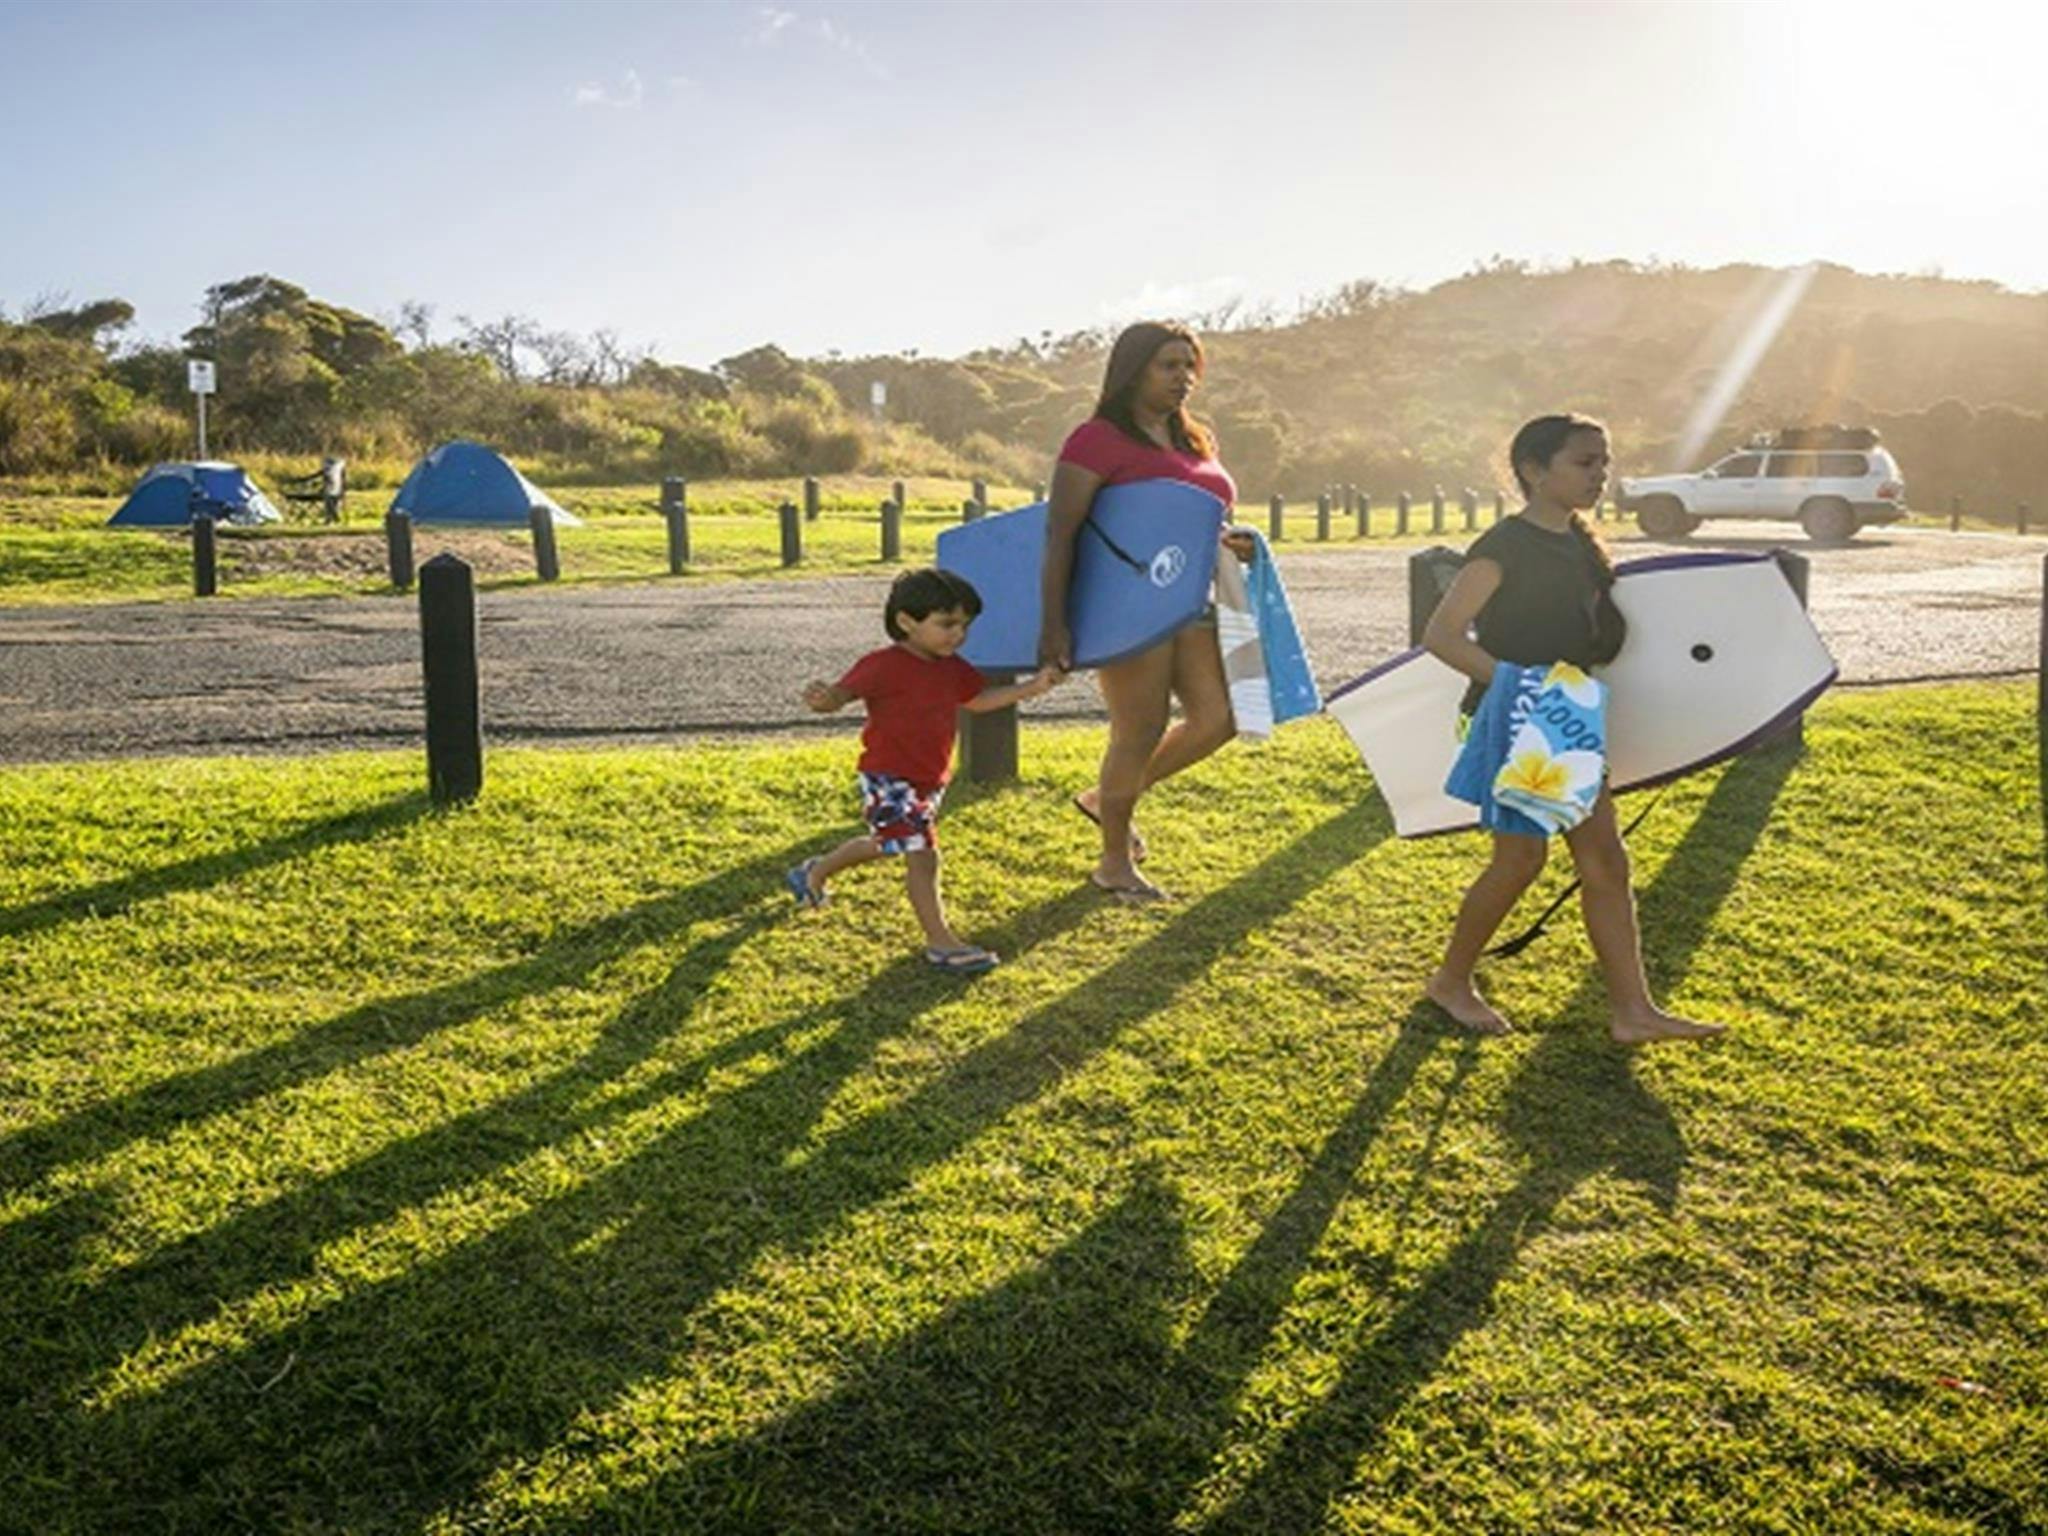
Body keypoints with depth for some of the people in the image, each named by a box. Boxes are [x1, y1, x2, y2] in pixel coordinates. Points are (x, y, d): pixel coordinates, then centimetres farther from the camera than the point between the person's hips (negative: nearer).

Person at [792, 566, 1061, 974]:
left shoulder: (952, 668, 4)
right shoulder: (884, 666, -21)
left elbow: (979, 700, 18)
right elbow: (842, 694, -27)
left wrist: (1032, 686, 10)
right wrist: (822, 699, -52)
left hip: (930, 781, 9)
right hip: (888, 780, -9)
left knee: (885, 843, 25)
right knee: (922, 853, -12)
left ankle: (815, 873, 48)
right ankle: (940, 941, -4)